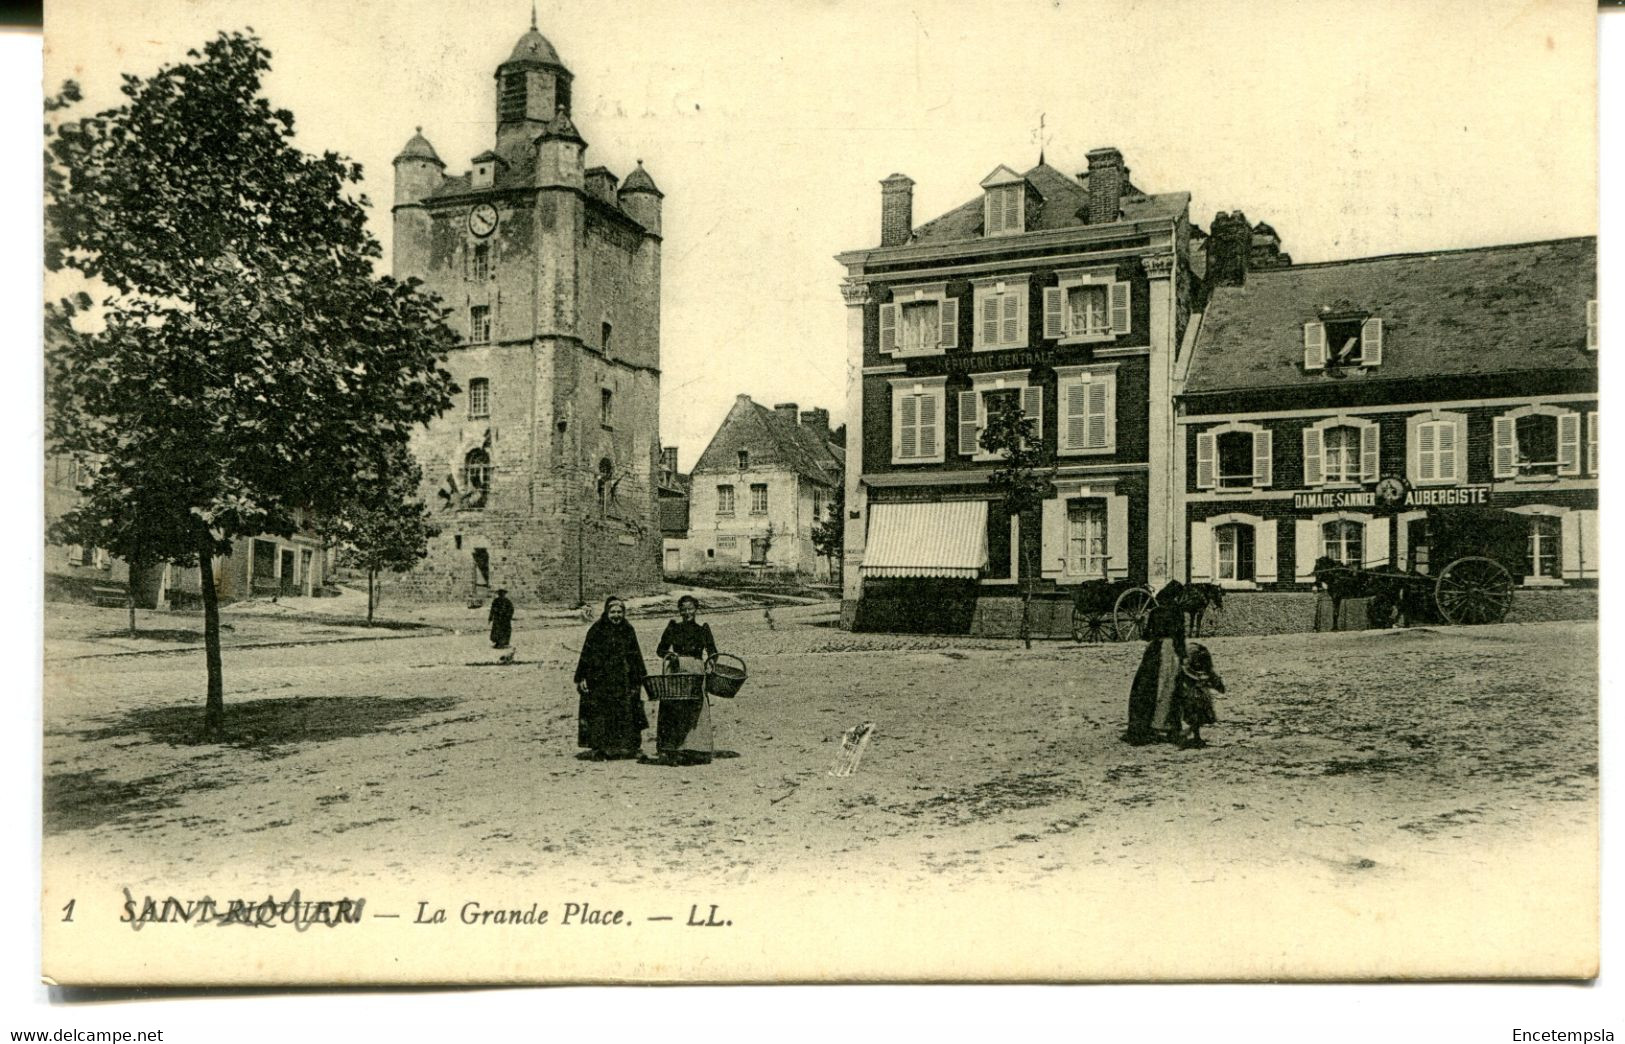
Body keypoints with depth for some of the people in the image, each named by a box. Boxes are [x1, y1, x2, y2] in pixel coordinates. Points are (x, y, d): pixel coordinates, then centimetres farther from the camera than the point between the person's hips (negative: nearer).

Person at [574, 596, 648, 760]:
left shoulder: (628, 631, 9)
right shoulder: (596, 630, -1)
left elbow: (636, 657, 15)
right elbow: (586, 654, -1)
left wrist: (639, 679, 14)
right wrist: (581, 677, -6)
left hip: (623, 681, 3)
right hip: (600, 680, -3)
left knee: (626, 713, 0)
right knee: (599, 715, -6)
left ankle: (627, 747, 8)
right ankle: (598, 749, -2)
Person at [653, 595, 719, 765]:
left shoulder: (703, 628, 11)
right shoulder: (674, 626, 8)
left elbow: (712, 651, 13)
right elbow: (660, 650, 11)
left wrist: (710, 659, -8)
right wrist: (669, 655, -9)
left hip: (696, 671, 1)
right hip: (677, 670, -1)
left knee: (696, 711, -3)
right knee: (674, 710, -10)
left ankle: (695, 751, 1)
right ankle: (671, 751, -11)